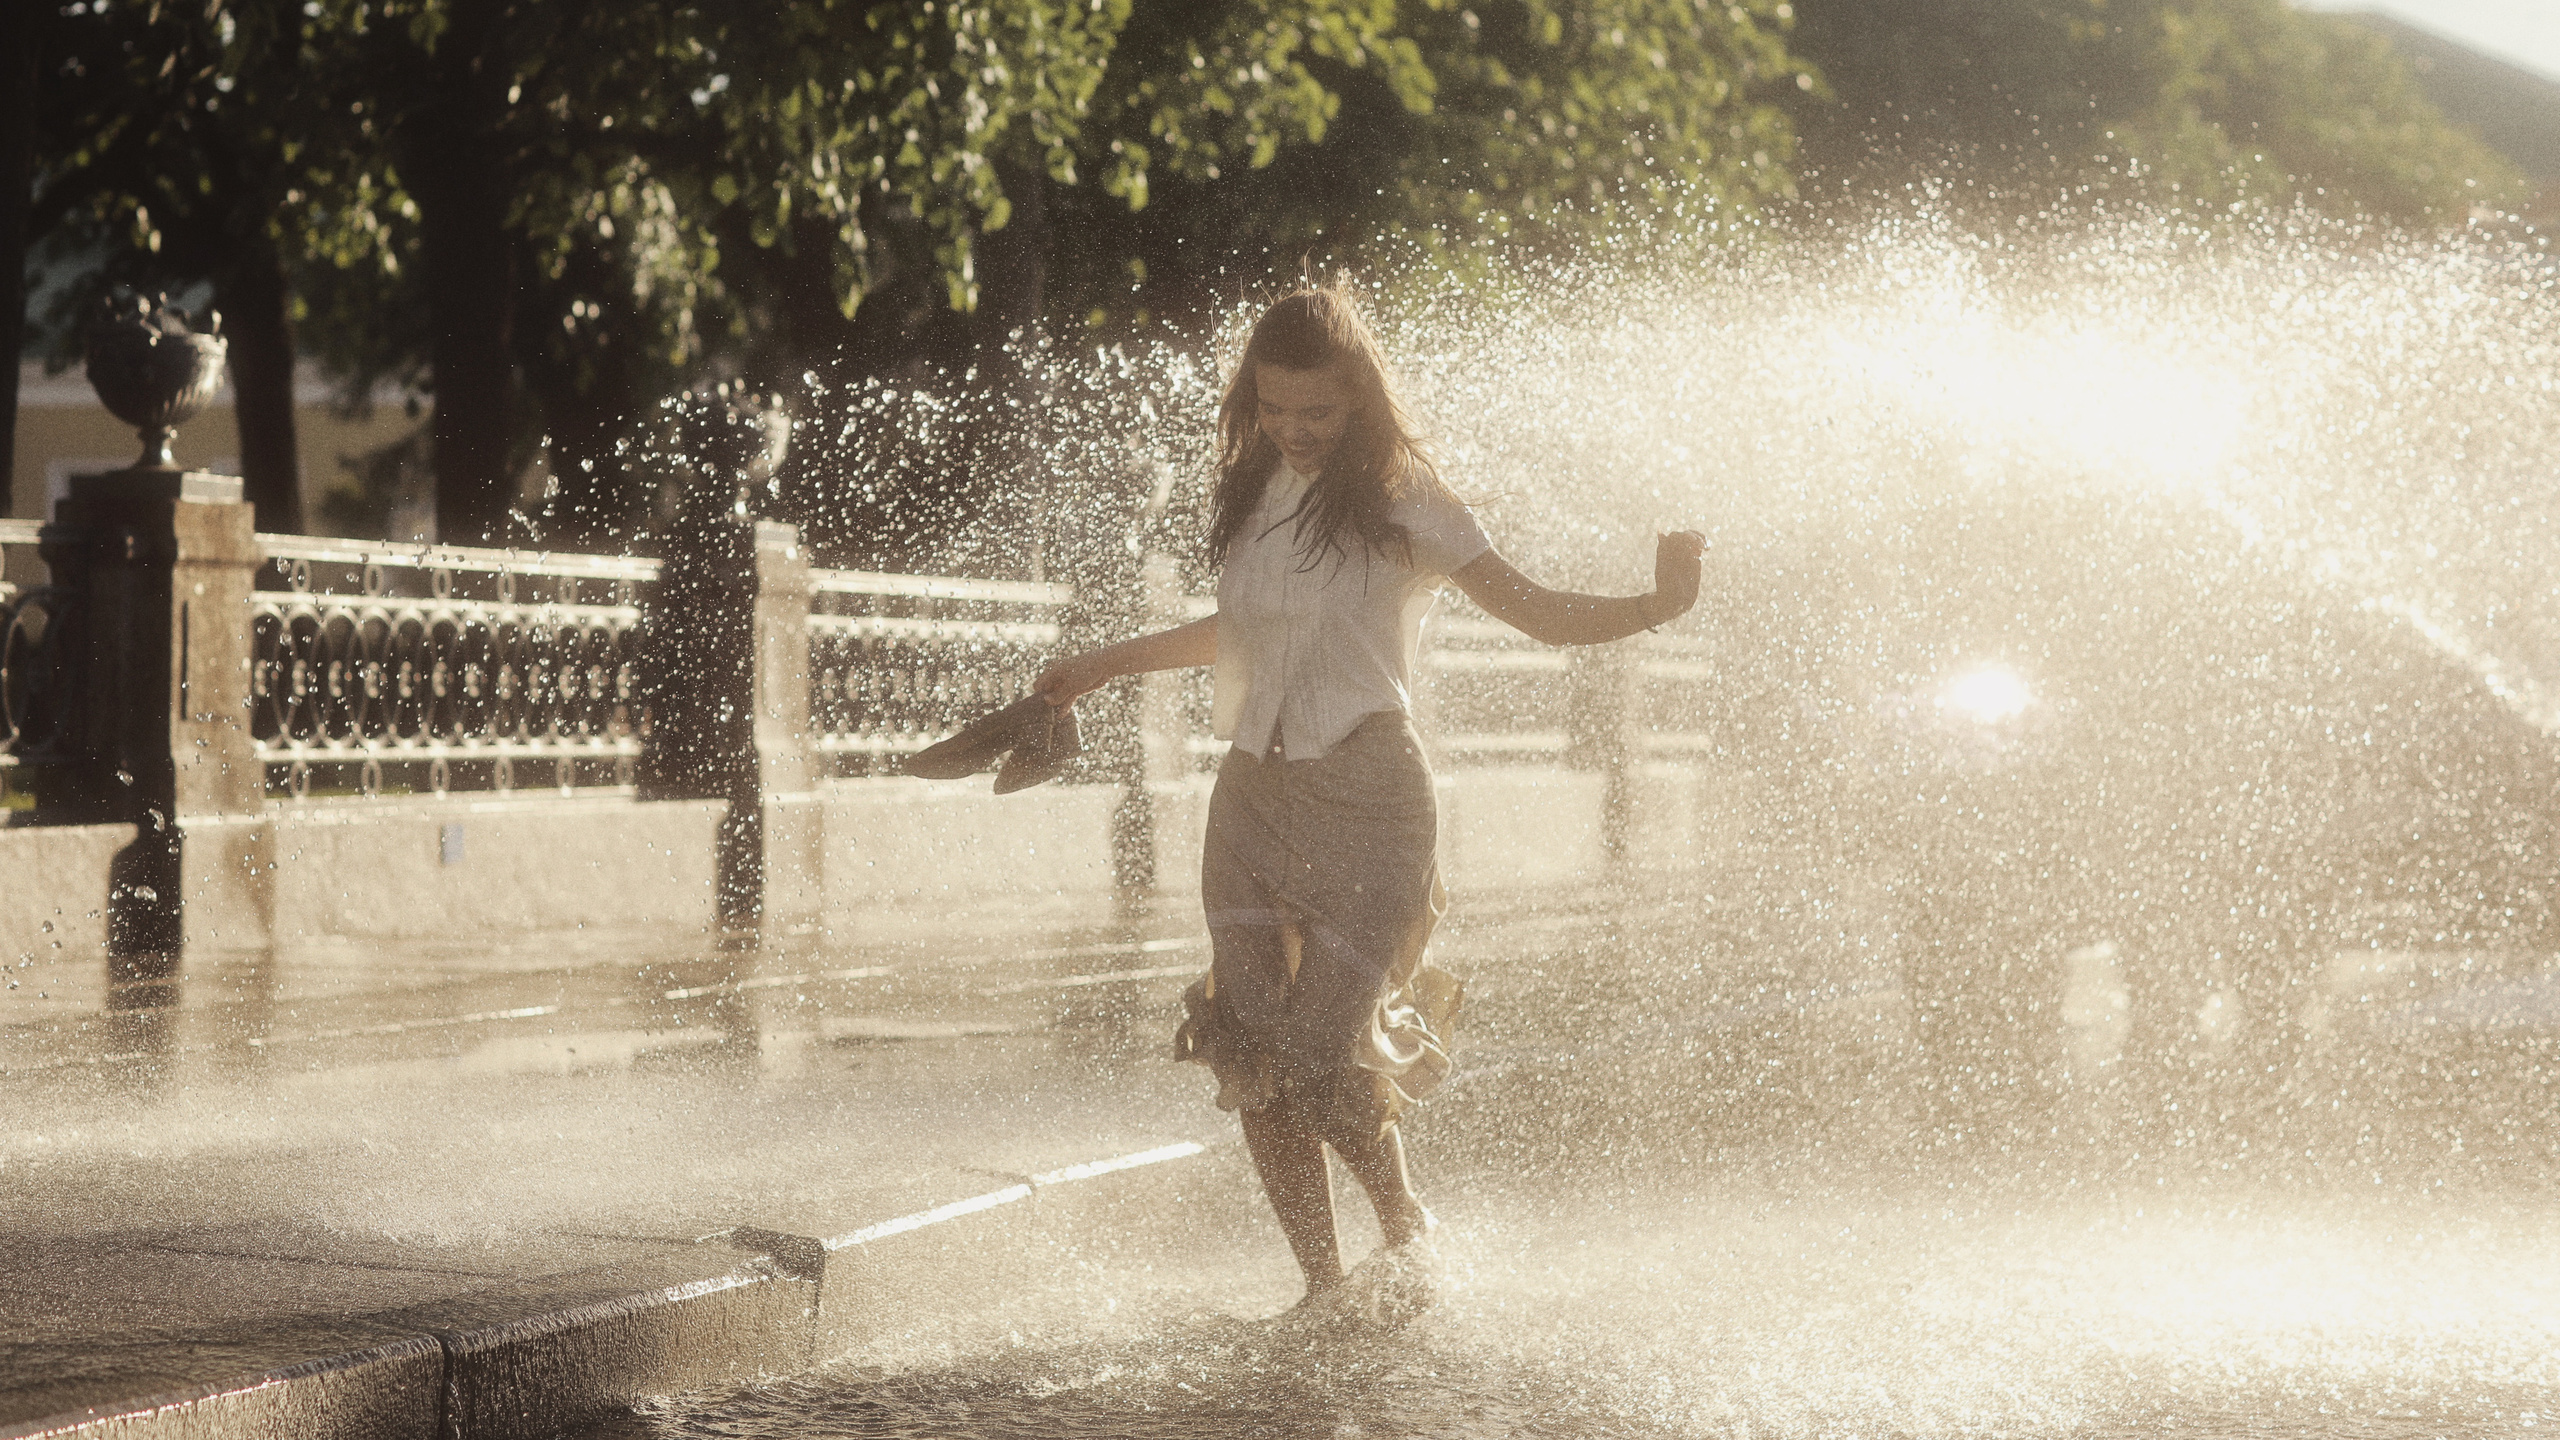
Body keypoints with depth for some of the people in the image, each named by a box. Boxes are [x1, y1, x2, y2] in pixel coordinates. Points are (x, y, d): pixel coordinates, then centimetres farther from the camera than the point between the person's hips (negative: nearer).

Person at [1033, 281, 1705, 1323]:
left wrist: (1656, 605, -21)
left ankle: (1408, 1230, 15)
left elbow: (1534, 612, -5)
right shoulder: (1251, 492, 13)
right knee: (1251, 1059, -2)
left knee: (1325, 1052, -13)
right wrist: (1107, 664, 40)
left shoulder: (1400, 502, -3)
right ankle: (1324, 1289, 10)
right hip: (1252, 796, 6)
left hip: (1363, 793, -6)